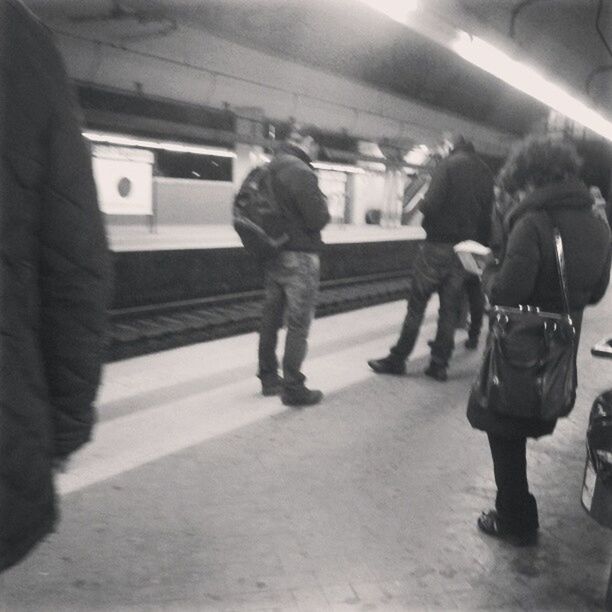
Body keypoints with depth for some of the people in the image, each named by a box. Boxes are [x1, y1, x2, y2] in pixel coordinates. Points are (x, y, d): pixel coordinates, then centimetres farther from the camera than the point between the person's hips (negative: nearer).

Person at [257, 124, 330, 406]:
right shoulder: (301, 172, -17)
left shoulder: (269, 170, 8)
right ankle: (293, 388, 5)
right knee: (298, 324, -1)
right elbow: (318, 219, -17)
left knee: (271, 318, 15)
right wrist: (324, 205, 2)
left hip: (272, 255, 8)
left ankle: (269, 378, 27)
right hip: (299, 256, -8)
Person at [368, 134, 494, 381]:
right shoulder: (485, 172, 10)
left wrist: (421, 207, 3)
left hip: (439, 243, -5)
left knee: (416, 305, 2)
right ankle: (439, 363, 12)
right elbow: (488, 214, 9)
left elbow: (432, 204, -19)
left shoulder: (449, 164, -8)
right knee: (450, 309, 9)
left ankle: (397, 359, 7)